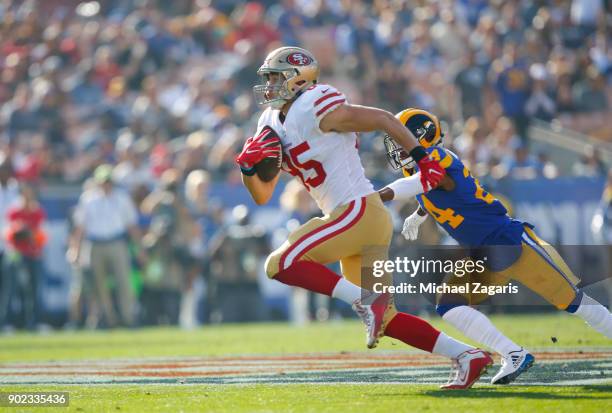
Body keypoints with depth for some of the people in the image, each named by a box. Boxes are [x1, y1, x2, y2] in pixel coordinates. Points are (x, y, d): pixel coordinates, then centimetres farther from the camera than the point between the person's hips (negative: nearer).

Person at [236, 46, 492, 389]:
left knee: (281, 264, -16)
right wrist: (249, 167, -3)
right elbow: (262, 196, 17)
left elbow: (383, 119, -8)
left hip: (360, 211, -9)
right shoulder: (273, 127, 14)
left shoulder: (316, 111, -12)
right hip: (348, 219, 9)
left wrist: (422, 157, -11)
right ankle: (468, 356, 13)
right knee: (385, 319, 10)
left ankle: (366, 301, -17)